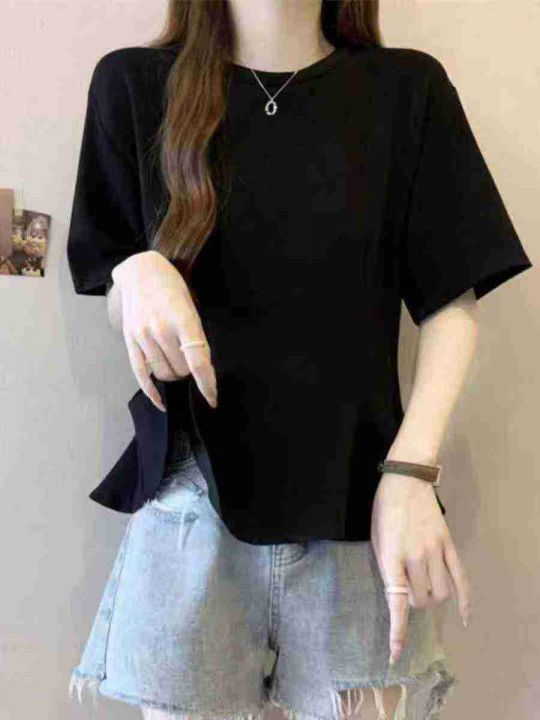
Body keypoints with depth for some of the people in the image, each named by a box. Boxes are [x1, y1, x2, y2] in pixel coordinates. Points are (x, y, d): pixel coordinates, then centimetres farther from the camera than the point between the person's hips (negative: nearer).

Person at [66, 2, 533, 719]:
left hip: (357, 506, 0)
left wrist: (410, 473, -11)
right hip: (191, 496, 1)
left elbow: (452, 304, 1)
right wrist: (138, 276, -15)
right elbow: (117, 308, 9)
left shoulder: (408, 89, 3)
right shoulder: (135, 84, 4)